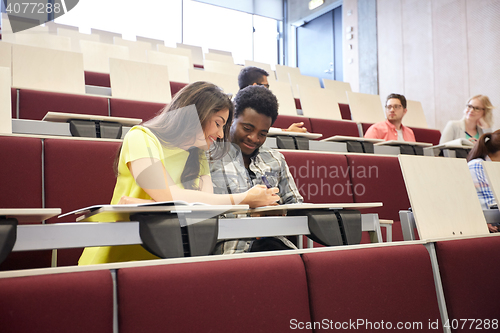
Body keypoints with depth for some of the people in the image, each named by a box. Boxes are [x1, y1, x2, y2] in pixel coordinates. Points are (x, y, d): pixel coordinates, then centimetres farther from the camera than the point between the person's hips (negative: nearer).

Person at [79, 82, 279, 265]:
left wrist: (145, 205, -23)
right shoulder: (141, 138, -7)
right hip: (118, 258, -4)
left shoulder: (198, 156, 12)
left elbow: (208, 206, -7)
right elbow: (170, 197, -20)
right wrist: (244, 199, -16)